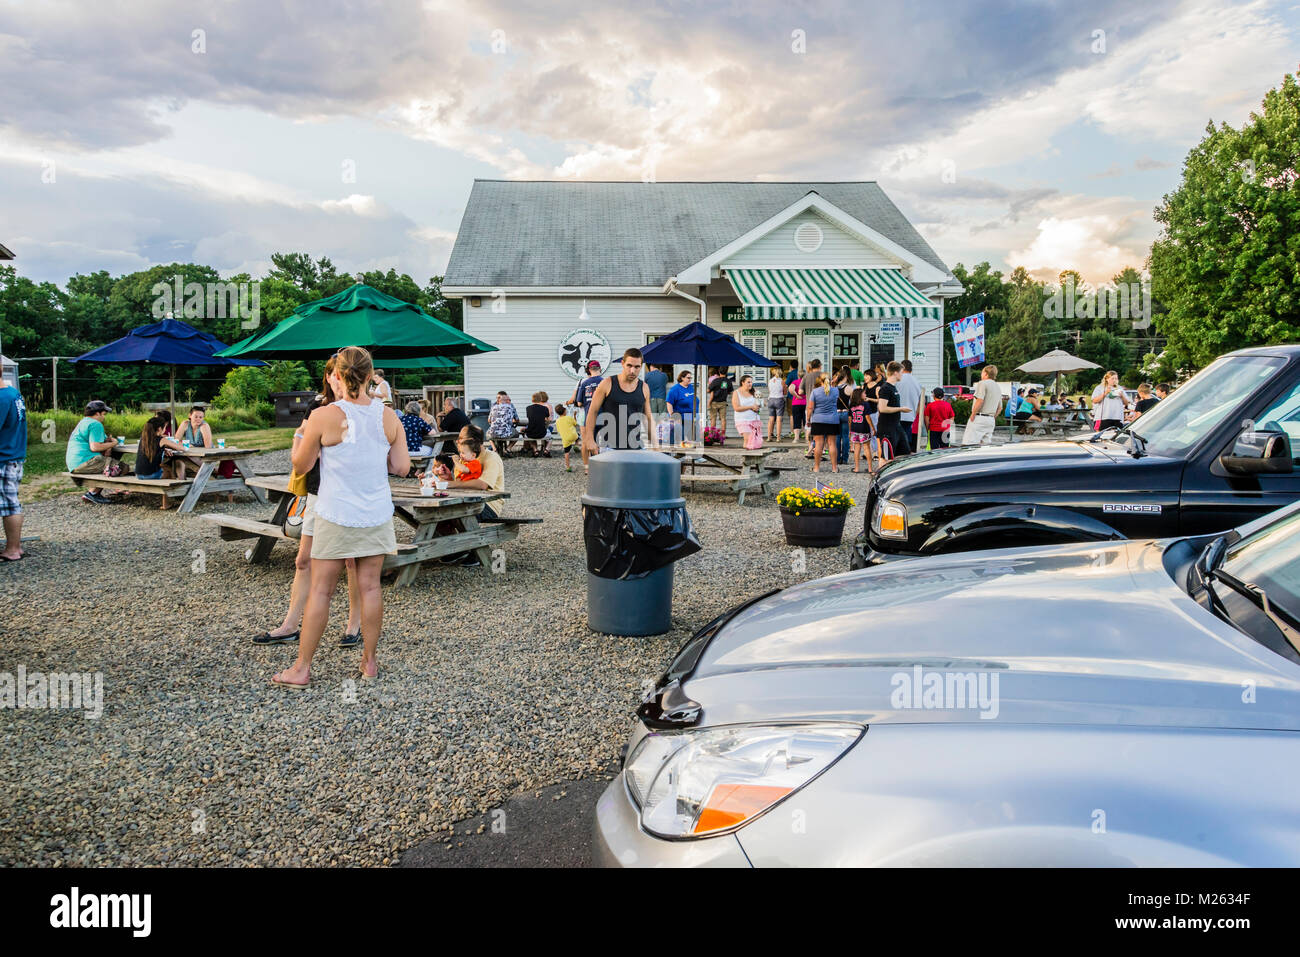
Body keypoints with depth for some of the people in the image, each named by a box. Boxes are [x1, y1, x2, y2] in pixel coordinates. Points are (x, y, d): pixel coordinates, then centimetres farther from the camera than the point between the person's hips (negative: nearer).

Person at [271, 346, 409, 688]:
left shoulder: (323, 417, -13)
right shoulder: (389, 416, -3)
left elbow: (301, 466, -2)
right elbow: (402, 467, 2)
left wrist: (302, 435, 16)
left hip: (336, 516, -3)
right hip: (377, 516, 3)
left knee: (320, 590, 5)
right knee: (370, 586, 10)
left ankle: (301, 669, 14)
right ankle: (370, 661, 20)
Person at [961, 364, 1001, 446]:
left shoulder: (983, 383, -6)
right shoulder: (998, 388, 21)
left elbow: (980, 400, -17)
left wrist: (973, 415, -11)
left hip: (980, 418, -9)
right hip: (991, 420, 9)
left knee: (968, 445, -14)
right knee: (985, 445, 8)